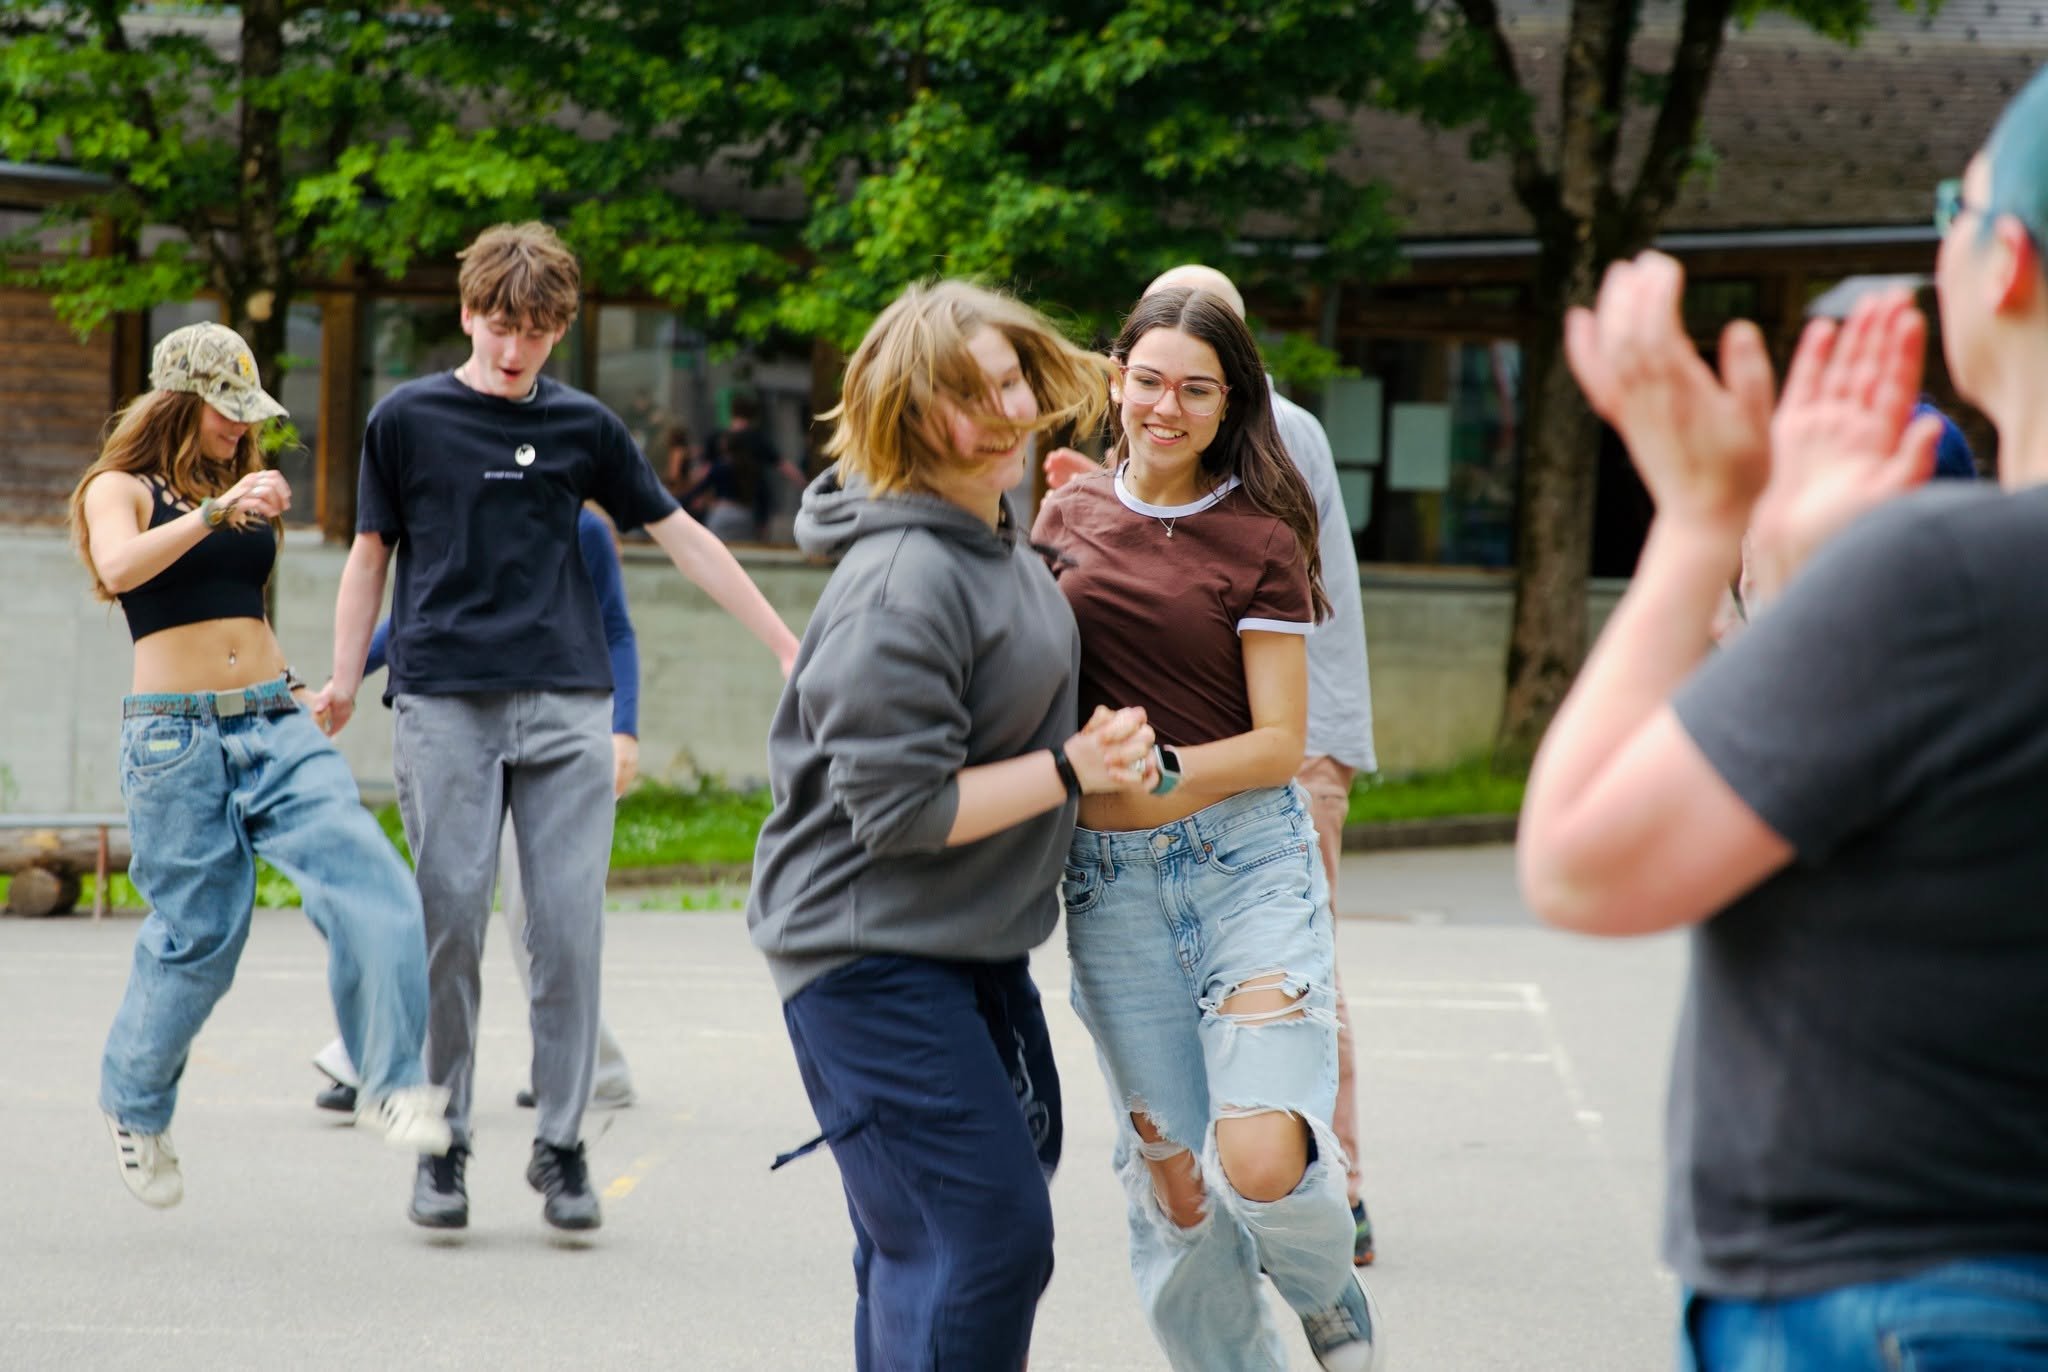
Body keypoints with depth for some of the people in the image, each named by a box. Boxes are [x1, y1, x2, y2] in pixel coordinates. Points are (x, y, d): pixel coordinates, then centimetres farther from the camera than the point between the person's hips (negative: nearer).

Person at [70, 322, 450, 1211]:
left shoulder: (245, 490, 19)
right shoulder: (121, 489, 1)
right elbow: (117, 567, -22)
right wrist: (216, 510, -25)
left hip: (276, 729, 5)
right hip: (173, 736, -5)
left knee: (370, 882, -17)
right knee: (199, 935, -1)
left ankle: (392, 1082, -16)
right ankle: (133, 1104, 23)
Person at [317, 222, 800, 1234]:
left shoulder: (582, 426, 10)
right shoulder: (407, 419, 7)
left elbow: (679, 536, 14)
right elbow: (372, 552, 13)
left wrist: (785, 646, 12)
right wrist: (344, 680, 3)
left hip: (565, 704, 1)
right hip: (443, 703, -1)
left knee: (570, 928, -3)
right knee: (449, 922, -3)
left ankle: (561, 1143, 6)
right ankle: (441, 1143, 9)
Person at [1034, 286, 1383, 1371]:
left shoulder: (1258, 539, -1)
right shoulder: (1069, 517, 10)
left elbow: (1279, 743, -5)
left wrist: (1163, 776, -20)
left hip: (1247, 849, -3)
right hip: (1110, 875, 3)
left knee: (1260, 1159, -17)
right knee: (1171, 1177, 1)